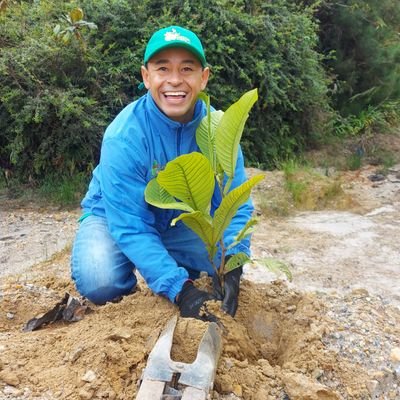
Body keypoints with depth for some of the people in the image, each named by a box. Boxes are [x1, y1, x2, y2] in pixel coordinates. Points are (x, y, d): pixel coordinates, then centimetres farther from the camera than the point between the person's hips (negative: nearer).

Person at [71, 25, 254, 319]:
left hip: (179, 221, 4)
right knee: (100, 282, -31)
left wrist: (231, 270, -35)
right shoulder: (124, 137, -31)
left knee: (231, 252, -19)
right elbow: (130, 227, -32)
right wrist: (180, 289, -41)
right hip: (113, 218, -3)